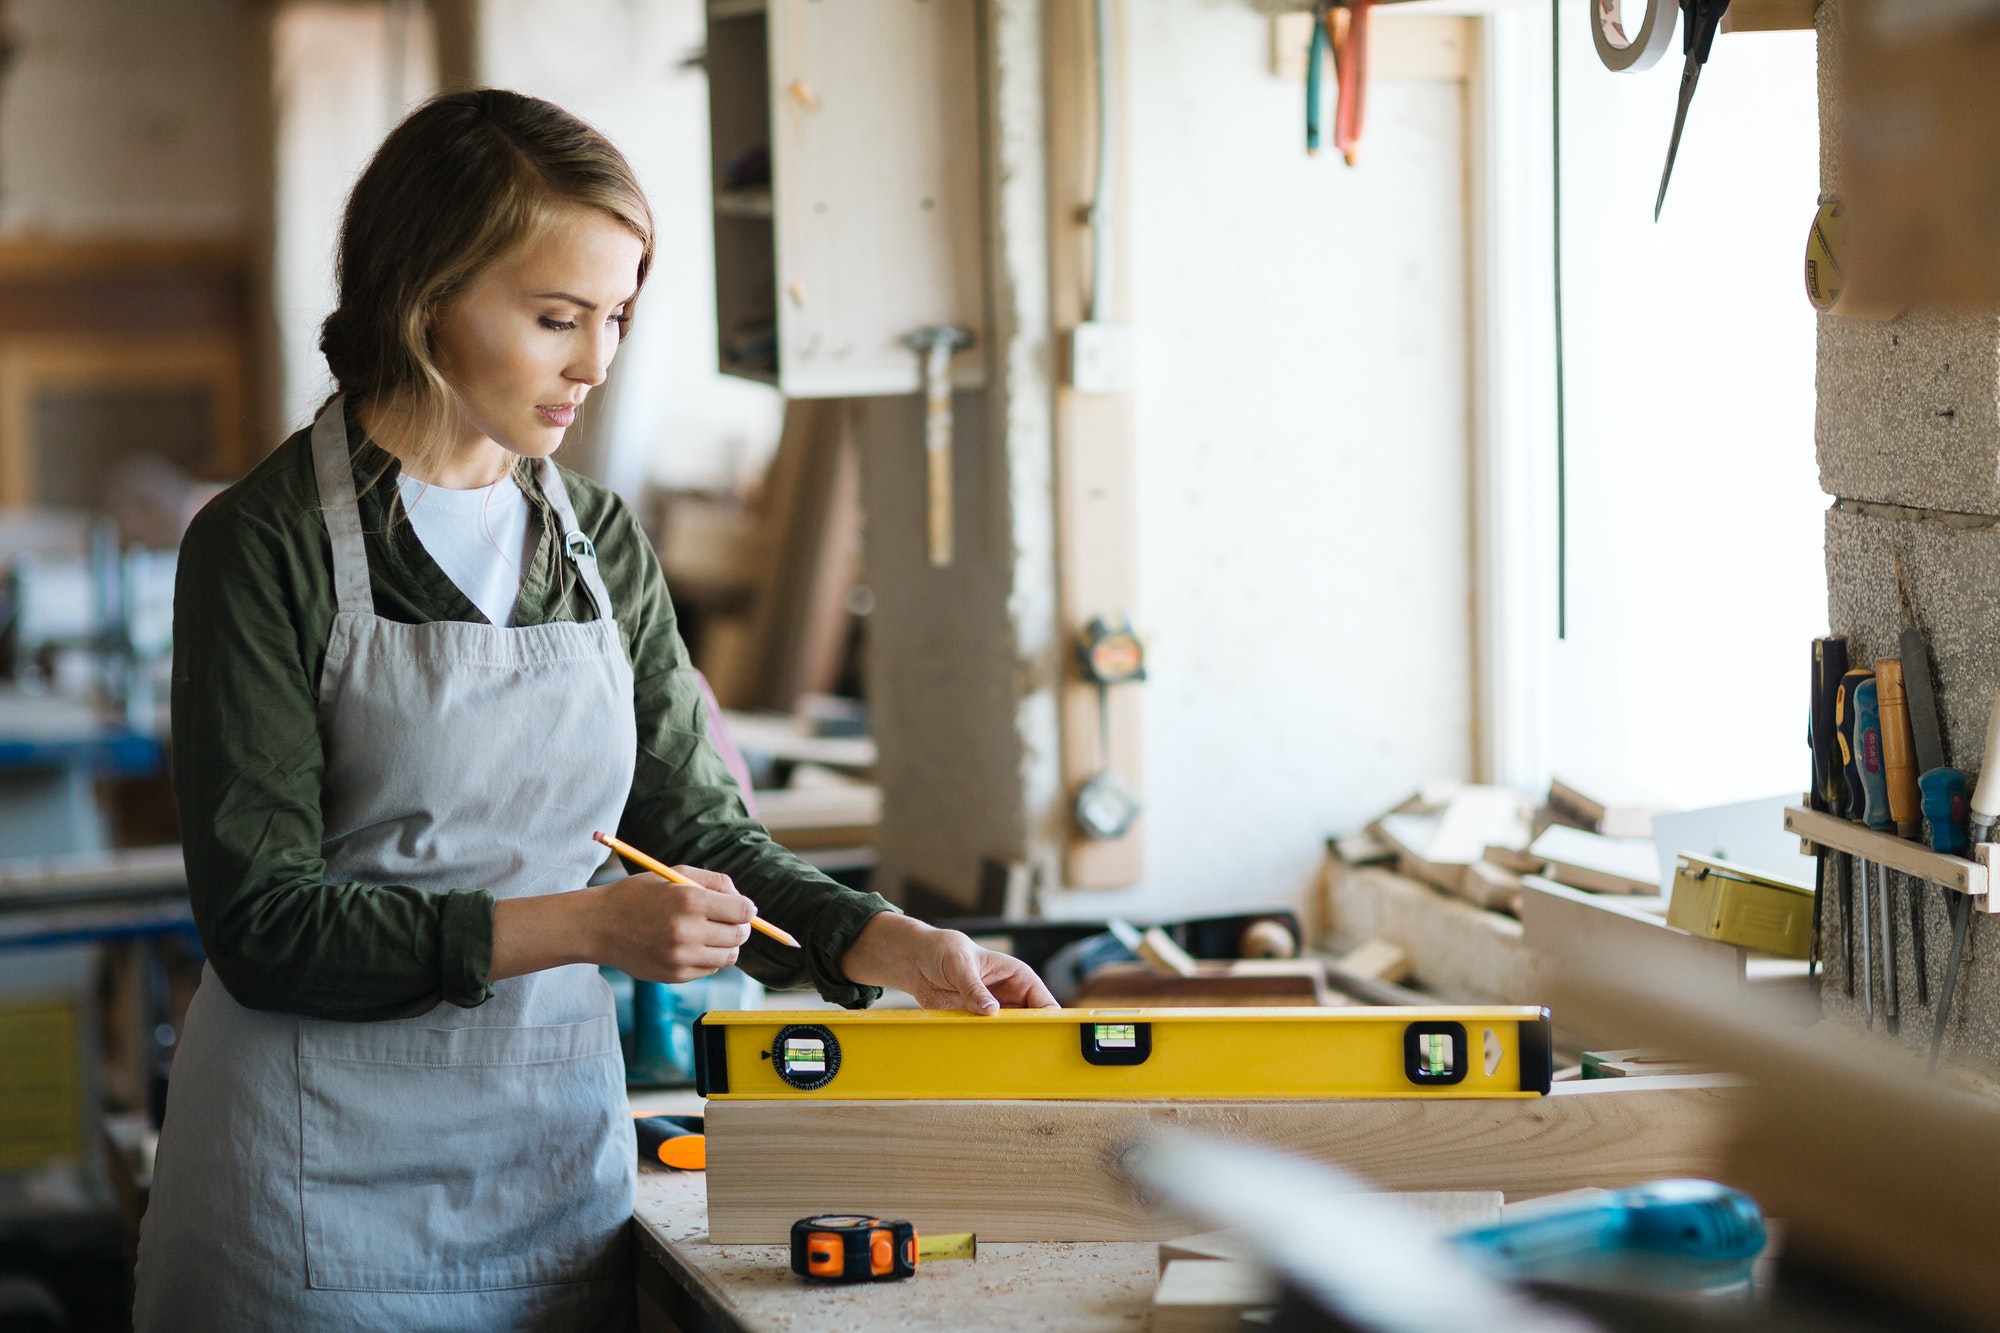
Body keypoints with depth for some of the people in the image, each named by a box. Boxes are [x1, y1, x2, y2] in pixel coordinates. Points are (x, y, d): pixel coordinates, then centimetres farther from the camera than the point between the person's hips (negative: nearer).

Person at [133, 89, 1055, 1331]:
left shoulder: (599, 541, 7)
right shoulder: (267, 546, -10)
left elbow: (695, 823, 10)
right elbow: (263, 922, -15)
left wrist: (894, 947, -6)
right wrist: (582, 925, -20)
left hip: (561, 1155, 5)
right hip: (327, 1175, -5)